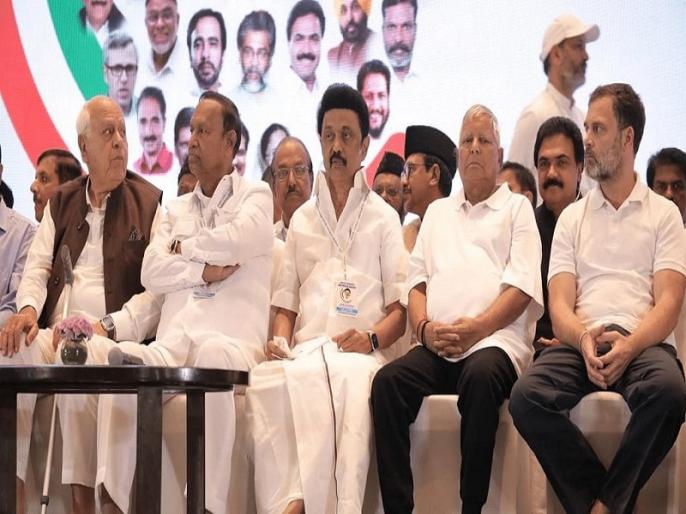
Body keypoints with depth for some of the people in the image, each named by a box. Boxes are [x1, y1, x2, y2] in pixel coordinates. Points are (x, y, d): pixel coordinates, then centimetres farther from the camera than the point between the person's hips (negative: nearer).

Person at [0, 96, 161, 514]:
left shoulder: (149, 202, 8)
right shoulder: (62, 202, 22)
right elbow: (38, 267, 18)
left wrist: (106, 327, -15)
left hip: (114, 339, -4)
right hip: (55, 332, 4)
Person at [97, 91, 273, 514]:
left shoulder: (255, 196, 15)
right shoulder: (177, 208, 29)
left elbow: (235, 240, -8)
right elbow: (151, 273, 13)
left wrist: (184, 248, 8)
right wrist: (203, 270, -2)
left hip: (231, 342, -4)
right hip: (173, 343, 4)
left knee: (213, 354, -41)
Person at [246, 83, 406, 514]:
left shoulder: (384, 218, 19)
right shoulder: (302, 219, 29)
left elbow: (400, 308, 11)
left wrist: (372, 339, -10)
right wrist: (280, 339, 2)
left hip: (359, 354, -2)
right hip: (306, 351, 3)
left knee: (348, 380, -41)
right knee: (266, 380, -35)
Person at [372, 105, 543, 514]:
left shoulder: (517, 209, 15)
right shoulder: (438, 212, 28)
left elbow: (522, 286, 1)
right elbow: (417, 280, 19)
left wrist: (476, 328, -15)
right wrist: (425, 327, -4)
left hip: (495, 341, -4)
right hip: (437, 347, 4)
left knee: (481, 378, -38)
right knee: (388, 381, -26)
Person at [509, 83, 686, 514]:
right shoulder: (572, 218, 21)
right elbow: (560, 305, 10)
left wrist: (629, 346, -20)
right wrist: (585, 340, -14)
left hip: (643, 343, -2)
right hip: (582, 341, 2)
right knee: (527, 396, -29)